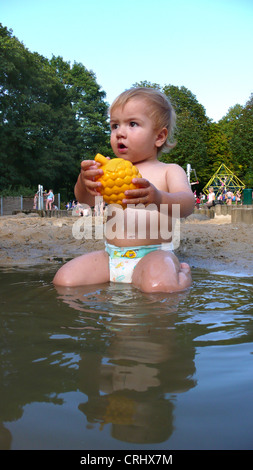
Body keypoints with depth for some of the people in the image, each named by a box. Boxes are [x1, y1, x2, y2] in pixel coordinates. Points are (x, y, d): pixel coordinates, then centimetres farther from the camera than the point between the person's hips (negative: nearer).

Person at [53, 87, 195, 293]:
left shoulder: (170, 171, 5)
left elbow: (187, 204, -14)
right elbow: (88, 199, -2)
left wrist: (159, 199, -37)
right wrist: (84, 183, -27)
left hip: (153, 254, -3)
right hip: (110, 255, 4)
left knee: (159, 287, -34)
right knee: (63, 280, -15)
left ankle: (182, 275, -1)